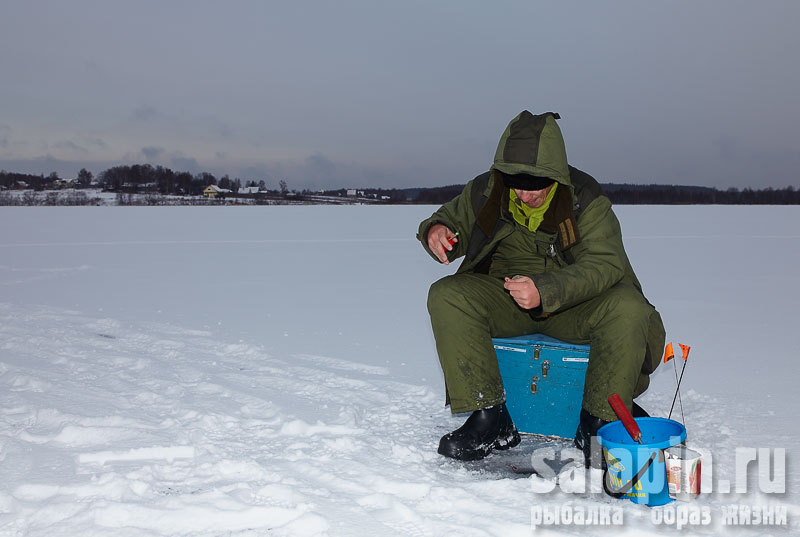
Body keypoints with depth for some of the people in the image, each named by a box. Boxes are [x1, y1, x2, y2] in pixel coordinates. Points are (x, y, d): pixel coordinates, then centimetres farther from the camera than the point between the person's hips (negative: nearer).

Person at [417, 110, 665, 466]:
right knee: (446, 296, -24)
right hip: (504, 300, 3)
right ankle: (489, 421, -22)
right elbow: (451, 219, 11)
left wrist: (546, 290, -41)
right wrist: (436, 231, -17)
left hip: (574, 301, -2)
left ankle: (598, 425, -16)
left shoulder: (585, 199, -15)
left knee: (628, 308, -31)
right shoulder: (485, 191, -6)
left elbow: (605, 264, -23)